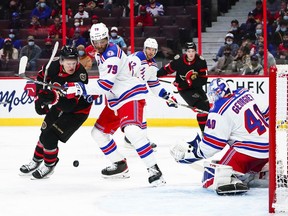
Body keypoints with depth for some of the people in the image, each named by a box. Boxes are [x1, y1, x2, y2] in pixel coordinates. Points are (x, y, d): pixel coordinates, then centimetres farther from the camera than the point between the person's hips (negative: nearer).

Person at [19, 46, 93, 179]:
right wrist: (39, 98, 0)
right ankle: (36, 161, 39)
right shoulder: (54, 66, -20)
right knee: (45, 132, 15)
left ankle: (49, 166, 10)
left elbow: (69, 105, -39)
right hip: (58, 104, 6)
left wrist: (52, 97, -52)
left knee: (50, 136, -13)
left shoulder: (80, 75, -35)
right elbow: (41, 77, 4)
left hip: (77, 110, -6)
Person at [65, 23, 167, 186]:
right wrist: (93, 92, 19)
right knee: (99, 132, 13)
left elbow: (106, 84, -30)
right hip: (115, 101, 11)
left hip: (132, 96, -11)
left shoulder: (112, 54, -21)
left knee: (132, 131, -31)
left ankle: (154, 170, -29)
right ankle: (120, 166, 22)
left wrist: (81, 88, -32)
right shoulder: (101, 54, 10)